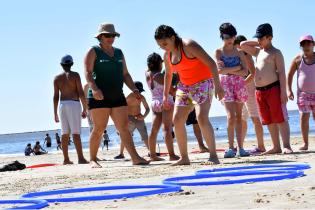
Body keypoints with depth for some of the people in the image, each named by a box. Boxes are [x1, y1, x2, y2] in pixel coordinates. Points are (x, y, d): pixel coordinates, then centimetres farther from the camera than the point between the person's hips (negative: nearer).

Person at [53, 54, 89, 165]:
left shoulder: (57, 78, 10)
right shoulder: (75, 75, -1)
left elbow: (56, 96, 8)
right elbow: (81, 93, -7)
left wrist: (55, 113, 11)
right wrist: (84, 109, -2)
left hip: (62, 105, 4)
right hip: (74, 104, -4)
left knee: (65, 134, 8)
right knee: (76, 133, -10)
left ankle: (66, 159, 8)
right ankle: (81, 158, -16)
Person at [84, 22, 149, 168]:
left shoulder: (118, 53, 20)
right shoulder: (94, 52, 2)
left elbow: (125, 74, 21)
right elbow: (88, 73, -9)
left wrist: (134, 89, 7)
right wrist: (94, 88, -26)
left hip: (117, 97, 5)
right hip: (99, 97, -5)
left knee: (124, 127, -2)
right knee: (99, 128, -5)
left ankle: (135, 158, -9)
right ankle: (93, 160, 3)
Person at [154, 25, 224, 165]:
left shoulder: (188, 46, -18)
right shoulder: (167, 55, 4)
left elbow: (211, 63, -20)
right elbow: (168, 75, 22)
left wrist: (217, 85, -26)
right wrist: (165, 96, 18)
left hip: (202, 84, -8)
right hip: (184, 87, 8)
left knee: (202, 118, -23)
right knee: (177, 120, -1)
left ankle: (213, 155, -17)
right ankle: (184, 158, 7)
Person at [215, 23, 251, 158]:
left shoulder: (239, 52, 10)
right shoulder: (219, 52, 4)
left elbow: (245, 72, -1)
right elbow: (219, 70, -10)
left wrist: (229, 70, -10)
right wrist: (237, 67, -6)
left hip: (239, 84, 3)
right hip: (226, 84, -3)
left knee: (238, 117, 3)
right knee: (231, 117, -15)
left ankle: (240, 147, 3)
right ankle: (231, 148, -11)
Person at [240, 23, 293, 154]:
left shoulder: (275, 53, -2)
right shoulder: (258, 51, 19)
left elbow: (281, 72, -8)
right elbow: (243, 45, 25)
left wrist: (283, 91, -17)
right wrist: (258, 43, 16)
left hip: (273, 88, -7)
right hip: (260, 91, 7)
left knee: (280, 119, -8)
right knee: (269, 121, 7)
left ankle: (287, 146, -11)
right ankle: (276, 147, 11)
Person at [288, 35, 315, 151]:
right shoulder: (298, 59, -1)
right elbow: (290, 74, 6)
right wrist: (289, 90, -2)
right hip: (303, 93, 0)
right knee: (304, 117, -4)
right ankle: (305, 143, 0)